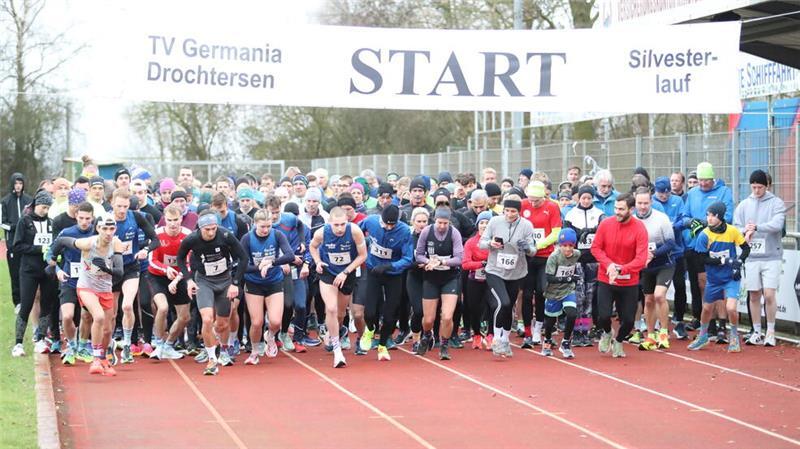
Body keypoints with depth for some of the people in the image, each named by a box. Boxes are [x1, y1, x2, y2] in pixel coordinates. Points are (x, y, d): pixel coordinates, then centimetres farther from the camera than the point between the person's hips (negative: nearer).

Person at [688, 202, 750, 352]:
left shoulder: (732, 231, -12)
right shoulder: (704, 235, -12)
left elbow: (746, 248, 1)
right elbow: (704, 259, -14)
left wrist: (739, 262, -16)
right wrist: (725, 261, -23)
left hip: (731, 278, -2)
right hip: (713, 278, 2)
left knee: (731, 308, -18)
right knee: (707, 308, 15)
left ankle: (734, 337, 9)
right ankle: (703, 337, 40)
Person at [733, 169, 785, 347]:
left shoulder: (776, 203, 0)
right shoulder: (743, 205, 10)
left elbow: (777, 225, -15)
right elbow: (735, 228, 6)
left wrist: (756, 227, -18)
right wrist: (745, 231, -14)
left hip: (771, 257, -3)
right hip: (751, 257, 3)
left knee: (769, 295, -8)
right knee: (754, 295, 6)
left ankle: (770, 332, 5)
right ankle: (756, 332, 16)